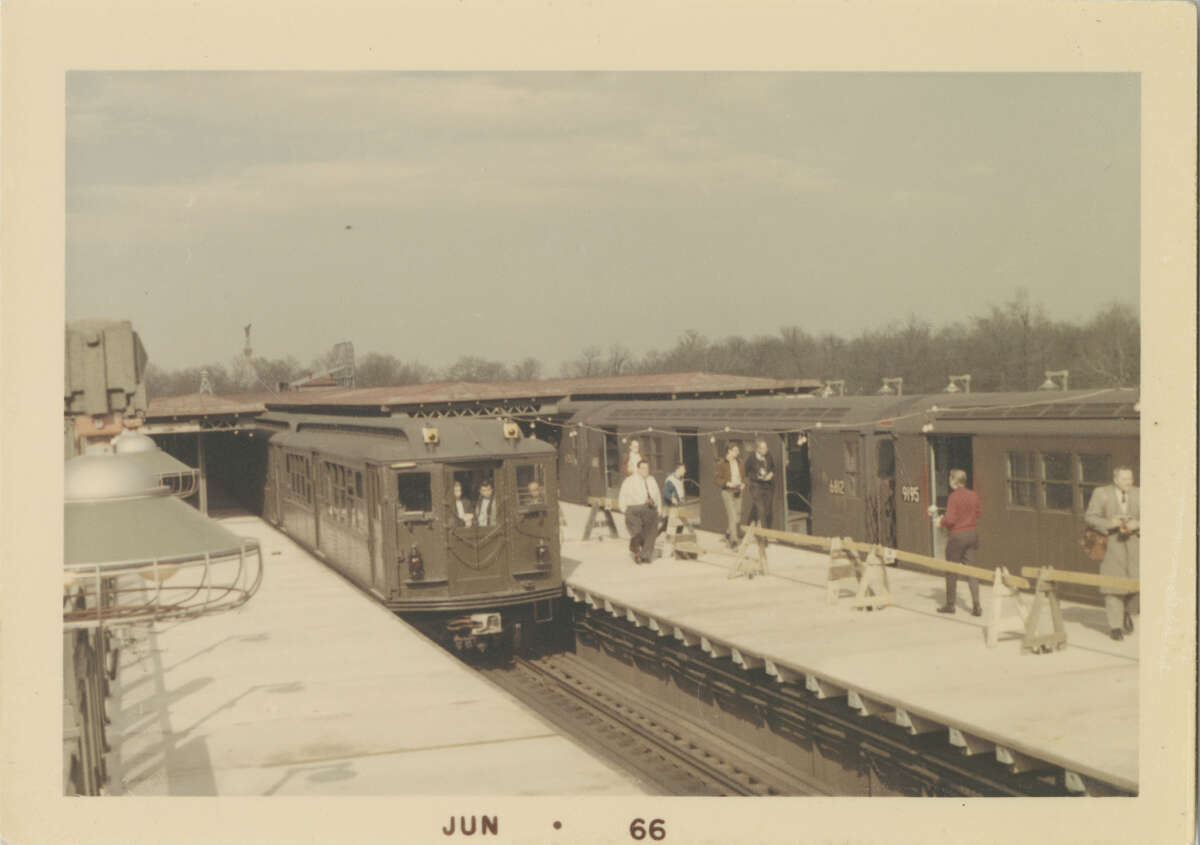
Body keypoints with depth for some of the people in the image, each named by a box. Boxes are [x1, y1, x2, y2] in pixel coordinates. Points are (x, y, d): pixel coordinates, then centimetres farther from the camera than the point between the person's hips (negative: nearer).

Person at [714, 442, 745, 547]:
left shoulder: (738, 463, 7)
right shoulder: (722, 463, -9)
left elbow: (743, 476, 16)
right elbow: (718, 480, -9)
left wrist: (743, 484, -5)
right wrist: (728, 483, -25)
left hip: (738, 493, 6)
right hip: (727, 492, -6)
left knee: (737, 518, 10)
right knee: (732, 517, -14)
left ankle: (728, 531, 38)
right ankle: (733, 540, -11)